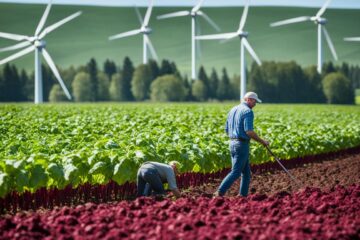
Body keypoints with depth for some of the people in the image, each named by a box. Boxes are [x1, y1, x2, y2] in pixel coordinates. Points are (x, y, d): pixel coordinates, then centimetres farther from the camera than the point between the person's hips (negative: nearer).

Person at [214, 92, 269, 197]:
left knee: (246, 172, 15)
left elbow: (227, 130, 18)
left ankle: (243, 194, 14)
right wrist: (262, 141, -10)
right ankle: (220, 192, -15)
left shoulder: (233, 110, 16)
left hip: (232, 143, 9)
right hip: (242, 145, -9)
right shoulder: (248, 111, -12)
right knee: (236, 172, -7)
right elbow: (249, 132, -20)